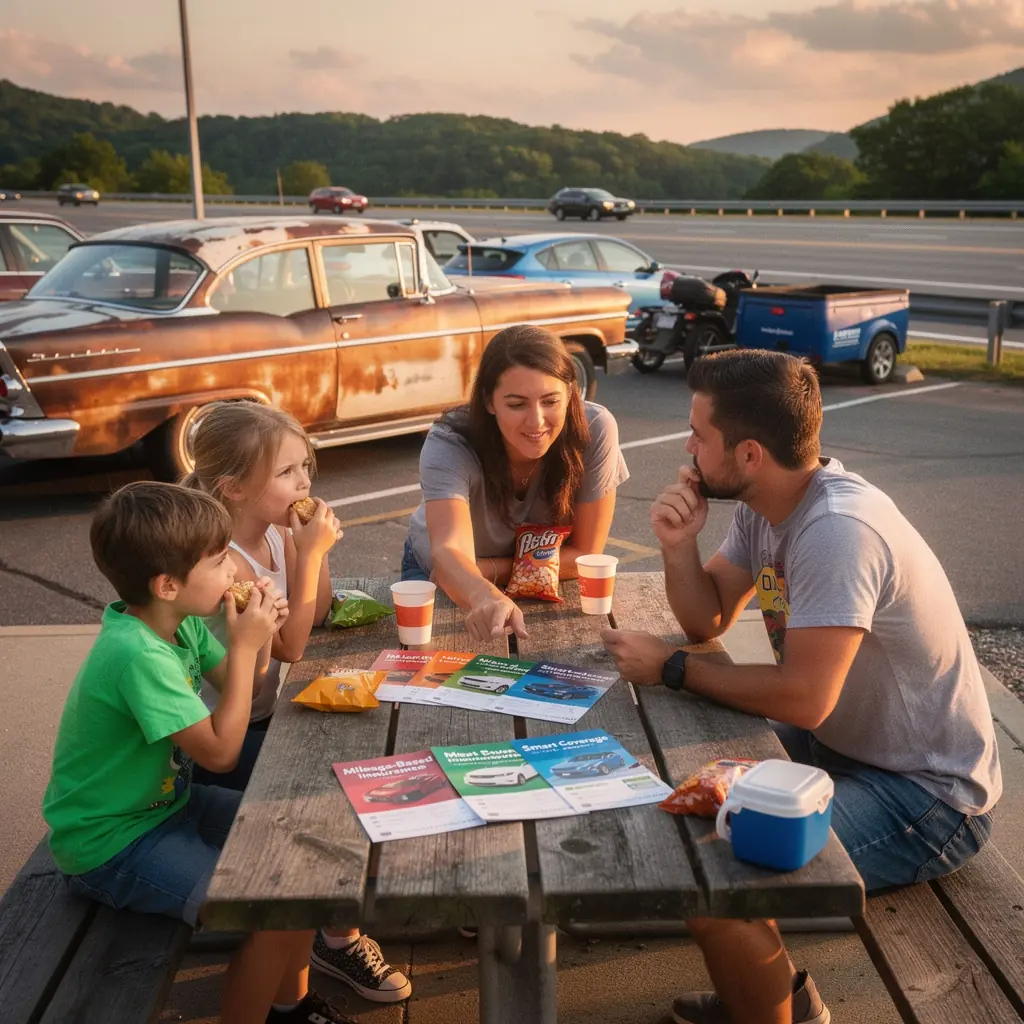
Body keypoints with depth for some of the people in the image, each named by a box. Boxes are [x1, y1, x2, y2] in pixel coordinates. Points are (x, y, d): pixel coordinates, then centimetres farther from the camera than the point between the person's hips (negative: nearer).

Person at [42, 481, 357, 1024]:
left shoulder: (180, 622, -4)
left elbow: (238, 687, 9)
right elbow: (220, 750, -26)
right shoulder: (137, 654, -30)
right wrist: (243, 645, -23)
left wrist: (257, 635, -11)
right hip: (113, 844, -9)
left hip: (167, 801, 9)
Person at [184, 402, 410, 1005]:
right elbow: (291, 645, -25)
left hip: (265, 714, 8)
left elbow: (315, 616, 3)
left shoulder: (278, 533, -3)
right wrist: (310, 554, -28)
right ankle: (337, 936, 7)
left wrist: (316, 550, -13)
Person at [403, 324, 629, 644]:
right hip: (440, 572, -1)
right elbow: (449, 551, -49)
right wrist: (485, 597, -71)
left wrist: (488, 570, -29)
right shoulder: (449, 444, -33)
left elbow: (585, 554, -20)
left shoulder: (595, 430, -29)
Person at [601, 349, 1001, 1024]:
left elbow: (802, 700, -31)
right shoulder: (766, 505, 0)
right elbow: (709, 620, 8)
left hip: (927, 793, -10)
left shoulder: (836, 531, -29)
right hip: (844, 744, 10)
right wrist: (679, 544, -11)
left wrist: (672, 670, -18)